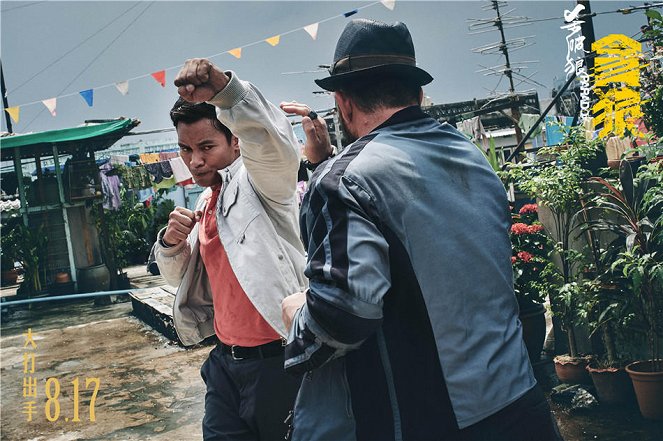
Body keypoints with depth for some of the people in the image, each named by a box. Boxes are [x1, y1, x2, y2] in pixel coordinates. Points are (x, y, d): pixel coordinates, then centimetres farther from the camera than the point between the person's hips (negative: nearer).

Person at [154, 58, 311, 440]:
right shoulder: (207, 201, 13)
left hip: (276, 361, -7)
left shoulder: (259, 181, -10)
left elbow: (273, 141, -34)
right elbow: (178, 277, 18)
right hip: (226, 361, 7)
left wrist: (222, 87, -50)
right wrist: (171, 241, -4)